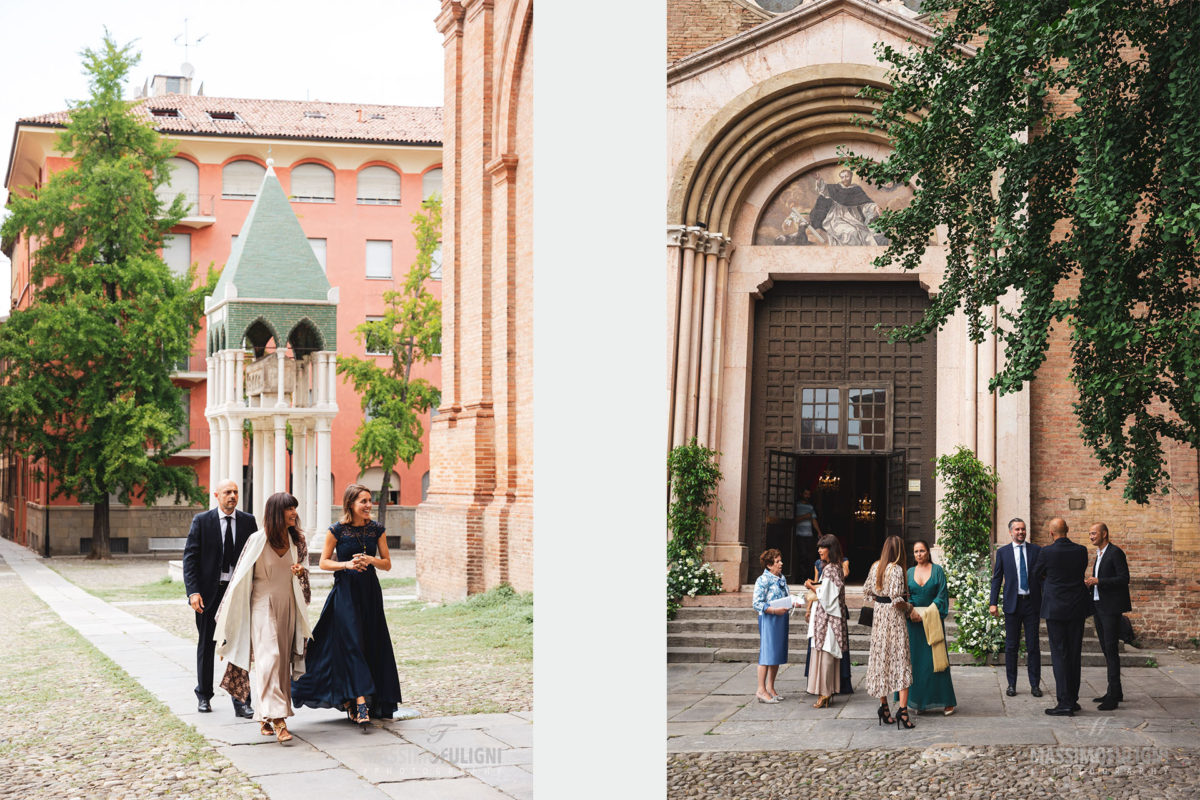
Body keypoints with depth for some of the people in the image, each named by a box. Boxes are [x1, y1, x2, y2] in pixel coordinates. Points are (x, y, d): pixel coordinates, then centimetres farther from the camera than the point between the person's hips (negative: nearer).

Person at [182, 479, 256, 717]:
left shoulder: (248, 521, 3)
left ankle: (240, 700, 3)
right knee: (206, 645, 12)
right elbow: (190, 558, -4)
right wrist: (193, 592, -13)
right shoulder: (201, 521, -2)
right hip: (209, 592, -1)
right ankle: (204, 695, 27)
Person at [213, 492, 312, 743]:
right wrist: (228, 614, 1)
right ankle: (277, 719, -23)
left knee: (282, 661, 6)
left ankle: (264, 717, 16)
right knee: (270, 657, -16)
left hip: (288, 608, 5)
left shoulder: (297, 541, 7)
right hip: (263, 606, -5)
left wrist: (301, 572, -8)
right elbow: (242, 576, -3)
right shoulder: (258, 540, -8)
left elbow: (304, 570, 17)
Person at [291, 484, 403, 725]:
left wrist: (370, 560, -13)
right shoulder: (337, 530, -5)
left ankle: (351, 701, 20)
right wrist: (346, 564, -17)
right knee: (353, 644, -12)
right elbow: (324, 562, 0)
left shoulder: (376, 529, 4)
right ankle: (361, 705, -18)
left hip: (370, 592, 4)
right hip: (345, 593, -4)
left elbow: (387, 564, 7)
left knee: (372, 646, 5)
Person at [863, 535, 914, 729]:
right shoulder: (896, 569, -15)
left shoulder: (875, 567, 5)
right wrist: (908, 609, -4)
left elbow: (867, 591, 12)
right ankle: (902, 709, -14)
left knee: (880, 658, 12)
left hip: (879, 614, 7)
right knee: (901, 661, -5)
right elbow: (896, 598, -20)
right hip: (894, 617, -7)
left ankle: (884, 706, 17)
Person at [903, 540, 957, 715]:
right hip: (913, 622, 3)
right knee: (916, 659, 0)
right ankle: (918, 700, 5)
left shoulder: (937, 570, 3)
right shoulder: (909, 572, 11)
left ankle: (946, 701, -1)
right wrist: (911, 611, -14)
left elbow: (942, 594, -3)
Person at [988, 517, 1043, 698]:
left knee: (1033, 646, 2)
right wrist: (993, 603, -2)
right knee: (1011, 646, 4)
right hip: (1012, 603, 0)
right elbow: (997, 578, 6)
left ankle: (1035, 684, 9)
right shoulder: (1003, 552, 5)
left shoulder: (1036, 551, 5)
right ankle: (1011, 684, 12)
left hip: (1032, 603, 0)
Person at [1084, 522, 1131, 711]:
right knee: (1106, 650, 11)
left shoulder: (1116, 552, -9)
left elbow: (1124, 579, -16)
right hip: (1098, 607, 9)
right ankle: (1115, 692, 17)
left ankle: (1113, 696, -11)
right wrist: (1089, 583, 6)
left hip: (1111, 608, -9)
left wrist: (1098, 581, -20)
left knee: (1111, 649, -11)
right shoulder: (1099, 555, 19)